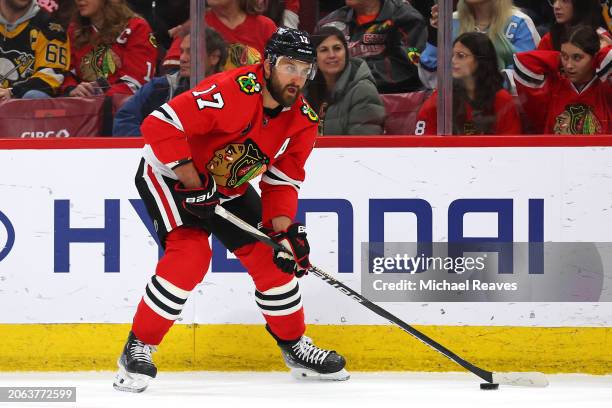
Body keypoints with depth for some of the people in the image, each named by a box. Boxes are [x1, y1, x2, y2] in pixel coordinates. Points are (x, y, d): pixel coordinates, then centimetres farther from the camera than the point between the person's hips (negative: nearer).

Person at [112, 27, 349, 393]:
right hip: (171, 172, -7)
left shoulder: (302, 121, -10)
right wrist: (192, 181, -33)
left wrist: (284, 228, -16)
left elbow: (282, 179, 0)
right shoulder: (231, 91, -33)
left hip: (230, 187, 7)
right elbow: (160, 124, -34)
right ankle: (138, 349, -13)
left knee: (271, 257, 4)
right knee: (190, 255, -24)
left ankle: (295, 347, 25)